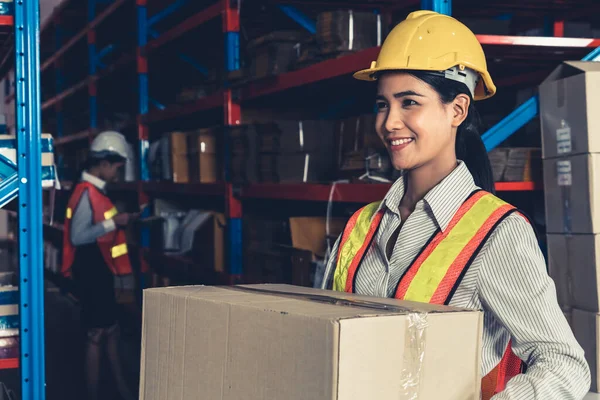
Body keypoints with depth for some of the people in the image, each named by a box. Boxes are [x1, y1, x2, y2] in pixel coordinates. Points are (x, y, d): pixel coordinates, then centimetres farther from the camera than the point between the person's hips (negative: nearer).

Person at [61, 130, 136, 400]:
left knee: (111, 329, 16)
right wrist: (113, 223, -22)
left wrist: (119, 222, 9)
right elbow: (78, 236, -25)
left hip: (100, 270, 10)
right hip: (90, 272, -10)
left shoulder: (96, 191, 10)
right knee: (97, 334, -4)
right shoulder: (87, 193, -19)